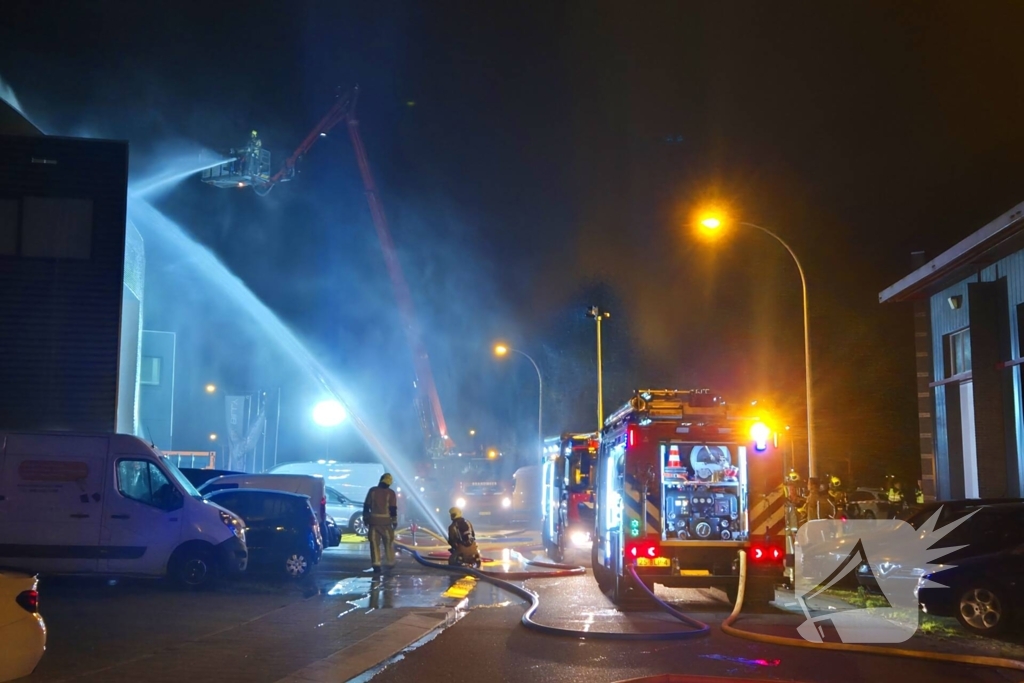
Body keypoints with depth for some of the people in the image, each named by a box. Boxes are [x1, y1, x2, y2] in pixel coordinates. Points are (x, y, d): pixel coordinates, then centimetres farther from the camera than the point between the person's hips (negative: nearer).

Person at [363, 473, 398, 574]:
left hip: (373, 520, 1)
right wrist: (395, 521, 2)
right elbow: (393, 509, -5)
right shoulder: (390, 493, -4)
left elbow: (366, 506, 4)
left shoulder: (372, 491, 1)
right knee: (388, 543, 13)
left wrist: (365, 518, 12)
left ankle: (376, 565, -3)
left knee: (375, 543, 2)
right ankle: (389, 563, 21)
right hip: (386, 521, -1)